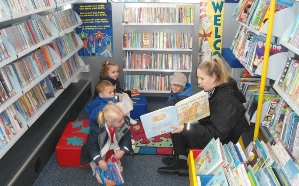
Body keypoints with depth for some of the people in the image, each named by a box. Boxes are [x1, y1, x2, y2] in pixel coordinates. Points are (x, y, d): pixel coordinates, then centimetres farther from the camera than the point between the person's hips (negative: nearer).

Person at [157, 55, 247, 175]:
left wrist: (186, 127, -36)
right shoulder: (216, 89, 0)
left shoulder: (226, 101, -29)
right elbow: (206, 112, 12)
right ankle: (180, 159, 9)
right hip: (210, 129, 10)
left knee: (178, 130, -13)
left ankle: (181, 162, 8)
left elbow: (216, 135, -32)